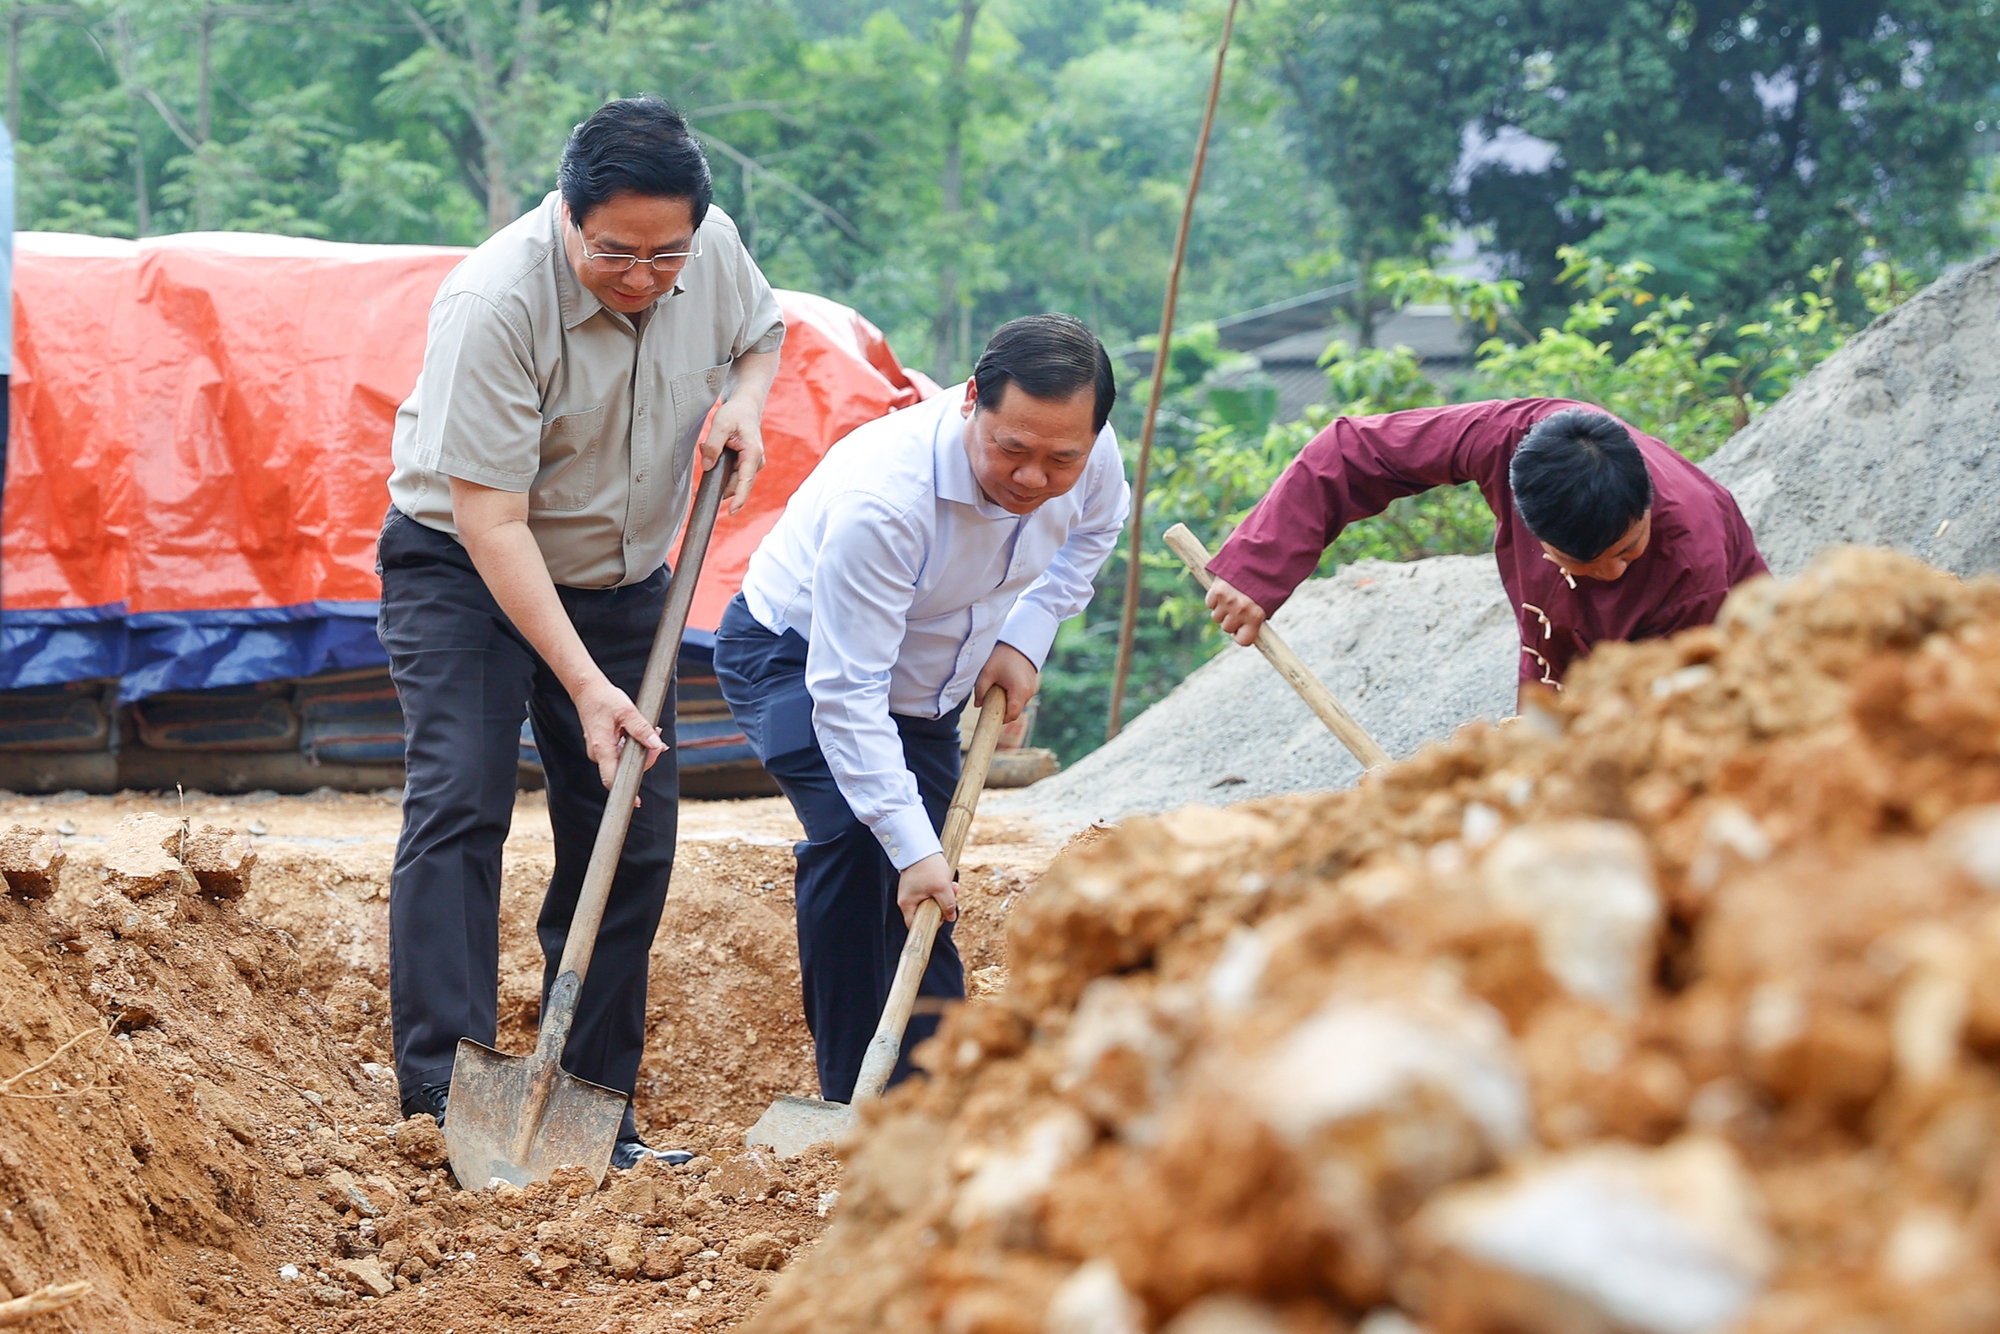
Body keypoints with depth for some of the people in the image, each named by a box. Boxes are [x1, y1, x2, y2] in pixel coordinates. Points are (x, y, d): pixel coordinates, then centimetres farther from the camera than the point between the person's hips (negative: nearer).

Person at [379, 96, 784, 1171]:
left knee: (631, 836, 2)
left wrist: (746, 398, -12)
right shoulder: (494, 304, -31)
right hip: (464, 568, -5)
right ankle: (444, 1099, -24)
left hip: (622, 577, 6)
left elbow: (760, 332, 13)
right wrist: (584, 684, -33)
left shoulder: (713, 251, -13)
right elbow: (492, 519, -30)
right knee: (459, 806, -21)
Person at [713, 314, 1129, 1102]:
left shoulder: (1088, 458, -22)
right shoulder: (881, 497, -42)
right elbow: (845, 691, -39)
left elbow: (1095, 528, 6)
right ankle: (854, 1105, -20)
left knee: (924, 899, 7)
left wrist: (1026, 639, -6)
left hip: (923, 680, 6)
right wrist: (914, 847, -40)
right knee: (854, 833, -28)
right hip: (796, 656, -6)